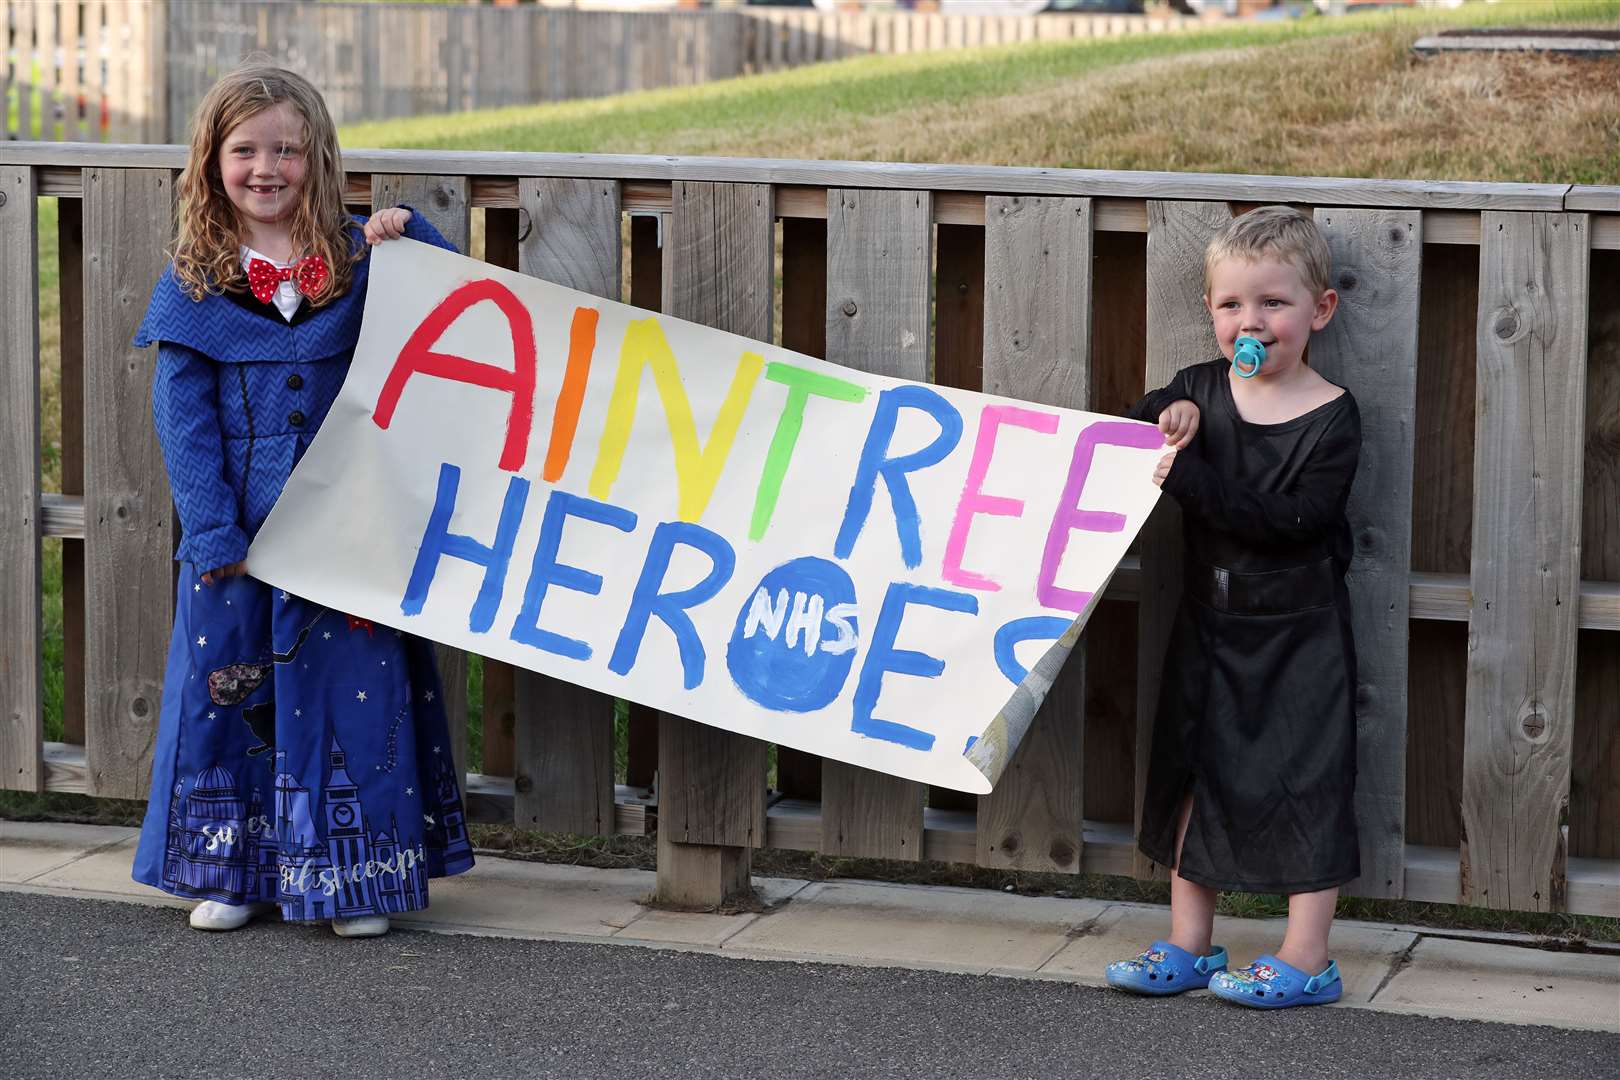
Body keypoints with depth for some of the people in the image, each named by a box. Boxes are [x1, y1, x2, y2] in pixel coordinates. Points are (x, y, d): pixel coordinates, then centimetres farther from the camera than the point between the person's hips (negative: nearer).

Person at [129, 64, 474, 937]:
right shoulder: (191, 284, 1)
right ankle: (235, 873, 20)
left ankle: (353, 875, 11)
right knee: (227, 682, 6)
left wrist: (410, 236, -9)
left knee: (349, 685, 0)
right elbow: (184, 422, -2)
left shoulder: (360, 260, 3)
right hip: (238, 528, 0)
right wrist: (215, 537, -10)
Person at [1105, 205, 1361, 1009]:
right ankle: (1188, 945, 20)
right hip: (1209, 626, 6)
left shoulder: (1331, 420, -13)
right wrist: (1165, 420, -10)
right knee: (1193, 775, 11)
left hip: (1298, 634, -6)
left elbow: (1290, 518, -23)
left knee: (1304, 779, -3)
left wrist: (1194, 479, -29)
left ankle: (1306, 958, 2)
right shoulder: (1199, 391, 2)